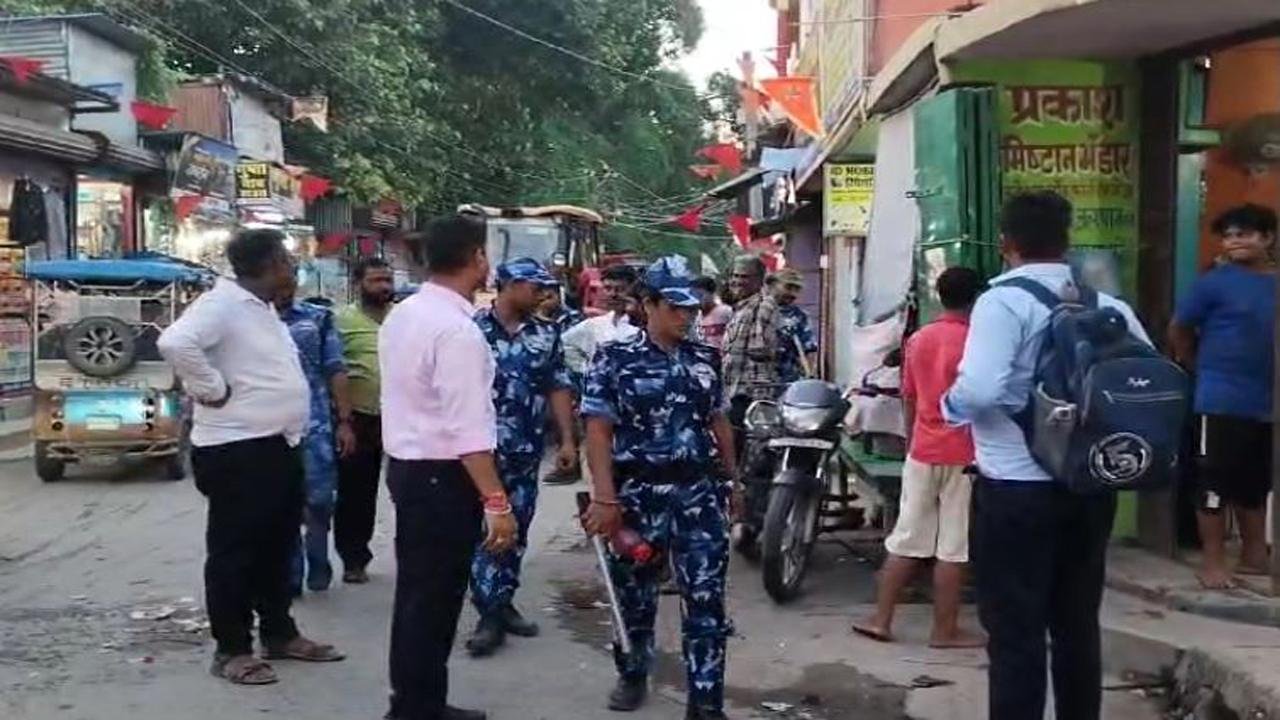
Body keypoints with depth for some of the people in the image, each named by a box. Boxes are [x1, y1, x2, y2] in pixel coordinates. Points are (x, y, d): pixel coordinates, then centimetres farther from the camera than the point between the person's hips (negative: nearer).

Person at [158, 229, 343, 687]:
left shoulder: (262, 308, 14)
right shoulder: (222, 303, -16)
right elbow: (175, 342, -33)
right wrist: (212, 391, -23)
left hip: (278, 446, 10)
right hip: (237, 451, -10)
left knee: (276, 547, 17)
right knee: (234, 551, 1)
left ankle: (279, 634, 29)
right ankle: (231, 649, 10)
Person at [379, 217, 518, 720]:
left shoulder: (401, 315, 8)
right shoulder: (456, 329, -21)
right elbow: (468, 428, -25)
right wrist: (496, 501, -25)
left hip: (405, 465, 10)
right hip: (443, 475, -9)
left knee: (416, 590, 18)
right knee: (434, 597, 1)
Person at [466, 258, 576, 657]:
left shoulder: (546, 335, 6)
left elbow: (559, 389, 8)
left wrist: (568, 440, 2)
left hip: (526, 451, 5)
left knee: (516, 531, 12)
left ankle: (503, 603, 24)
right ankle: (490, 615, -1)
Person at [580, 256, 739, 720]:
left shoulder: (706, 359, 7)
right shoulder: (615, 359, -5)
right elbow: (598, 430, -10)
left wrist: (733, 477, 17)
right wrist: (604, 497, -16)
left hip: (699, 491, 3)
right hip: (639, 491, -2)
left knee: (707, 598, -2)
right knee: (635, 594, 13)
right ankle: (633, 675, 36)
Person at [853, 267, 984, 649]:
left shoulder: (917, 339, 8)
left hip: (922, 452, 6)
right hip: (963, 455, -6)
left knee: (906, 539, 11)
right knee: (953, 547, 1)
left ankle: (880, 619, 13)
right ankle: (945, 630, 7)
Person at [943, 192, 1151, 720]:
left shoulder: (1003, 302, -12)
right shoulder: (1108, 307, 6)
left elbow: (980, 390, -26)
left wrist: (950, 404, -5)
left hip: (1016, 489, -6)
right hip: (1091, 487, 6)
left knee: (1015, 630, 2)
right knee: (1078, 624, 16)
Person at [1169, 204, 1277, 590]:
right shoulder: (1216, 282, -8)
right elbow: (1179, 330, -1)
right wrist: (1202, 369, 6)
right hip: (1223, 402, -6)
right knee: (1217, 484, 0)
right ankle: (1213, 562, 9)